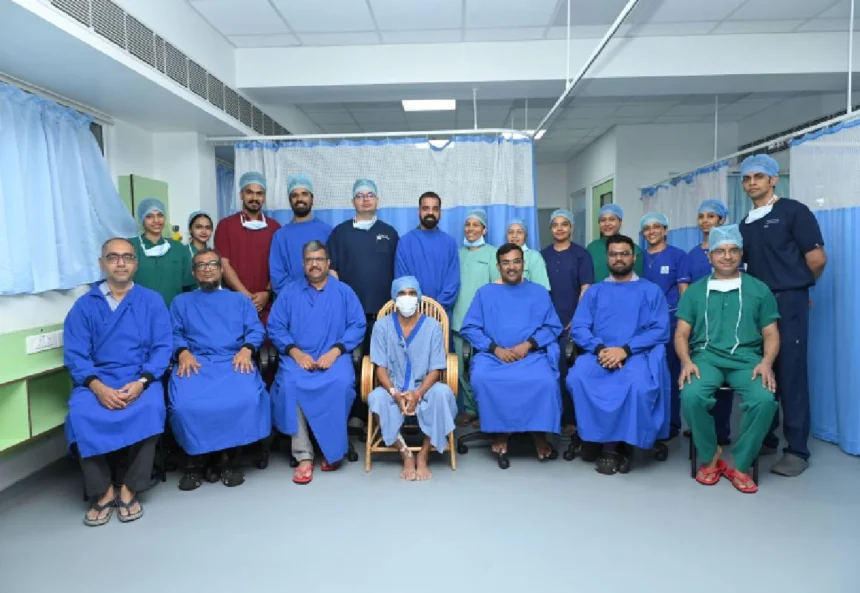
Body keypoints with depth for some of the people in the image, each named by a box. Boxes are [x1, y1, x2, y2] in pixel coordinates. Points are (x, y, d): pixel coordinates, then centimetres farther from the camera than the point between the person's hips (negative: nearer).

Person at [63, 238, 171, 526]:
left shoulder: (152, 301, 7)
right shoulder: (84, 305, 8)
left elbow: (163, 348, -1)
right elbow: (75, 354, -1)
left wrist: (141, 382, -17)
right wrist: (98, 387, -19)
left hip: (141, 378, -1)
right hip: (97, 381, 1)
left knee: (151, 408, -33)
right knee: (81, 414, -30)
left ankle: (129, 489, -16)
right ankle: (104, 491, -12)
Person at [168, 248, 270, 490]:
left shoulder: (240, 299, 25)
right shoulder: (181, 302, 26)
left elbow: (256, 330, 11)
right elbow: (173, 334, 11)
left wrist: (246, 349, -10)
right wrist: (183, 353, -11)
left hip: (232, 361, 0)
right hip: (194, 362, 0)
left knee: (246, 399, -32)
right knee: (185, 405, -31)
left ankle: (227, 456, -12)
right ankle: (196, 458, -8)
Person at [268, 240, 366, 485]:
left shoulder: (344, 292, 11)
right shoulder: (289, 293, 13)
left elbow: (357, 326, 2)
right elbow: (275, 327, 5)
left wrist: (334, 351, -12)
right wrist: (296, 353, -11)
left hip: (334, 357, -1)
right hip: (298, 357, 1)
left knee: (341, 383, -33)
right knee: (289, 385, -32)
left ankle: (333, 448, -14)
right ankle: (304, 456, -24)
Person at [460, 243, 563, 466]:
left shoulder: (539, 292, 13)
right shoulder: (485, 292, 12)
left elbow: (553, 327, 5)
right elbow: (469, 328, 4)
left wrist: (528, 344, -11)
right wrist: (495, 348, -10)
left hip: (532, 354, 0)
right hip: (492, 355, 0)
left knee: (545, 381, -31)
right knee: (481, 379, -32)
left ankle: (539, 433, -8)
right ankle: (501, 434, -13)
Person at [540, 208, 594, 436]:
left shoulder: (581, 254, 1)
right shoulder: (543, 255, 10)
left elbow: (586, 288, -3)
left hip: (572, 321, -2)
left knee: (571, 370, 1)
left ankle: (571, 418, 8)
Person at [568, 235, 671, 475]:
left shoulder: (651, 291, 13)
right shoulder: (594, 291, 18)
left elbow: (660, 331, 0)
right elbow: (578, 328, 7)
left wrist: (625, 350, -14)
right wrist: (600, 349, -13)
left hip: (638, 355, -2)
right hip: (599, 354, 2)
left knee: (639, 385, -35)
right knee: (577, 379, -30)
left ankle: (622, 442, -11)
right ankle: (606, 442, -14)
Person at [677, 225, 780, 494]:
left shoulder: (759, 290, 14)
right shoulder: (695, 291, 15)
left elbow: (771, 334, 11)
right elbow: (681, 334, 9)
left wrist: (766, 363, -10)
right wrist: (687, 361, -11)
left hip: (747, 358, 0)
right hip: (706, 357, 0)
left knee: (765, 399, -31)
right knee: (691, 396, -31)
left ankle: (740, 465, -8)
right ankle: (710, 456, -3)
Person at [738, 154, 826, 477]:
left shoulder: (793, 211, -4)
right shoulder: (745, 225, 15)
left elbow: (817, 258, -7)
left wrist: (796, 287, 6)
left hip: (788, 303, -6)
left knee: (791, 374, -4)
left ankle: (797, 450, 4)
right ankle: (765, 438, 20)